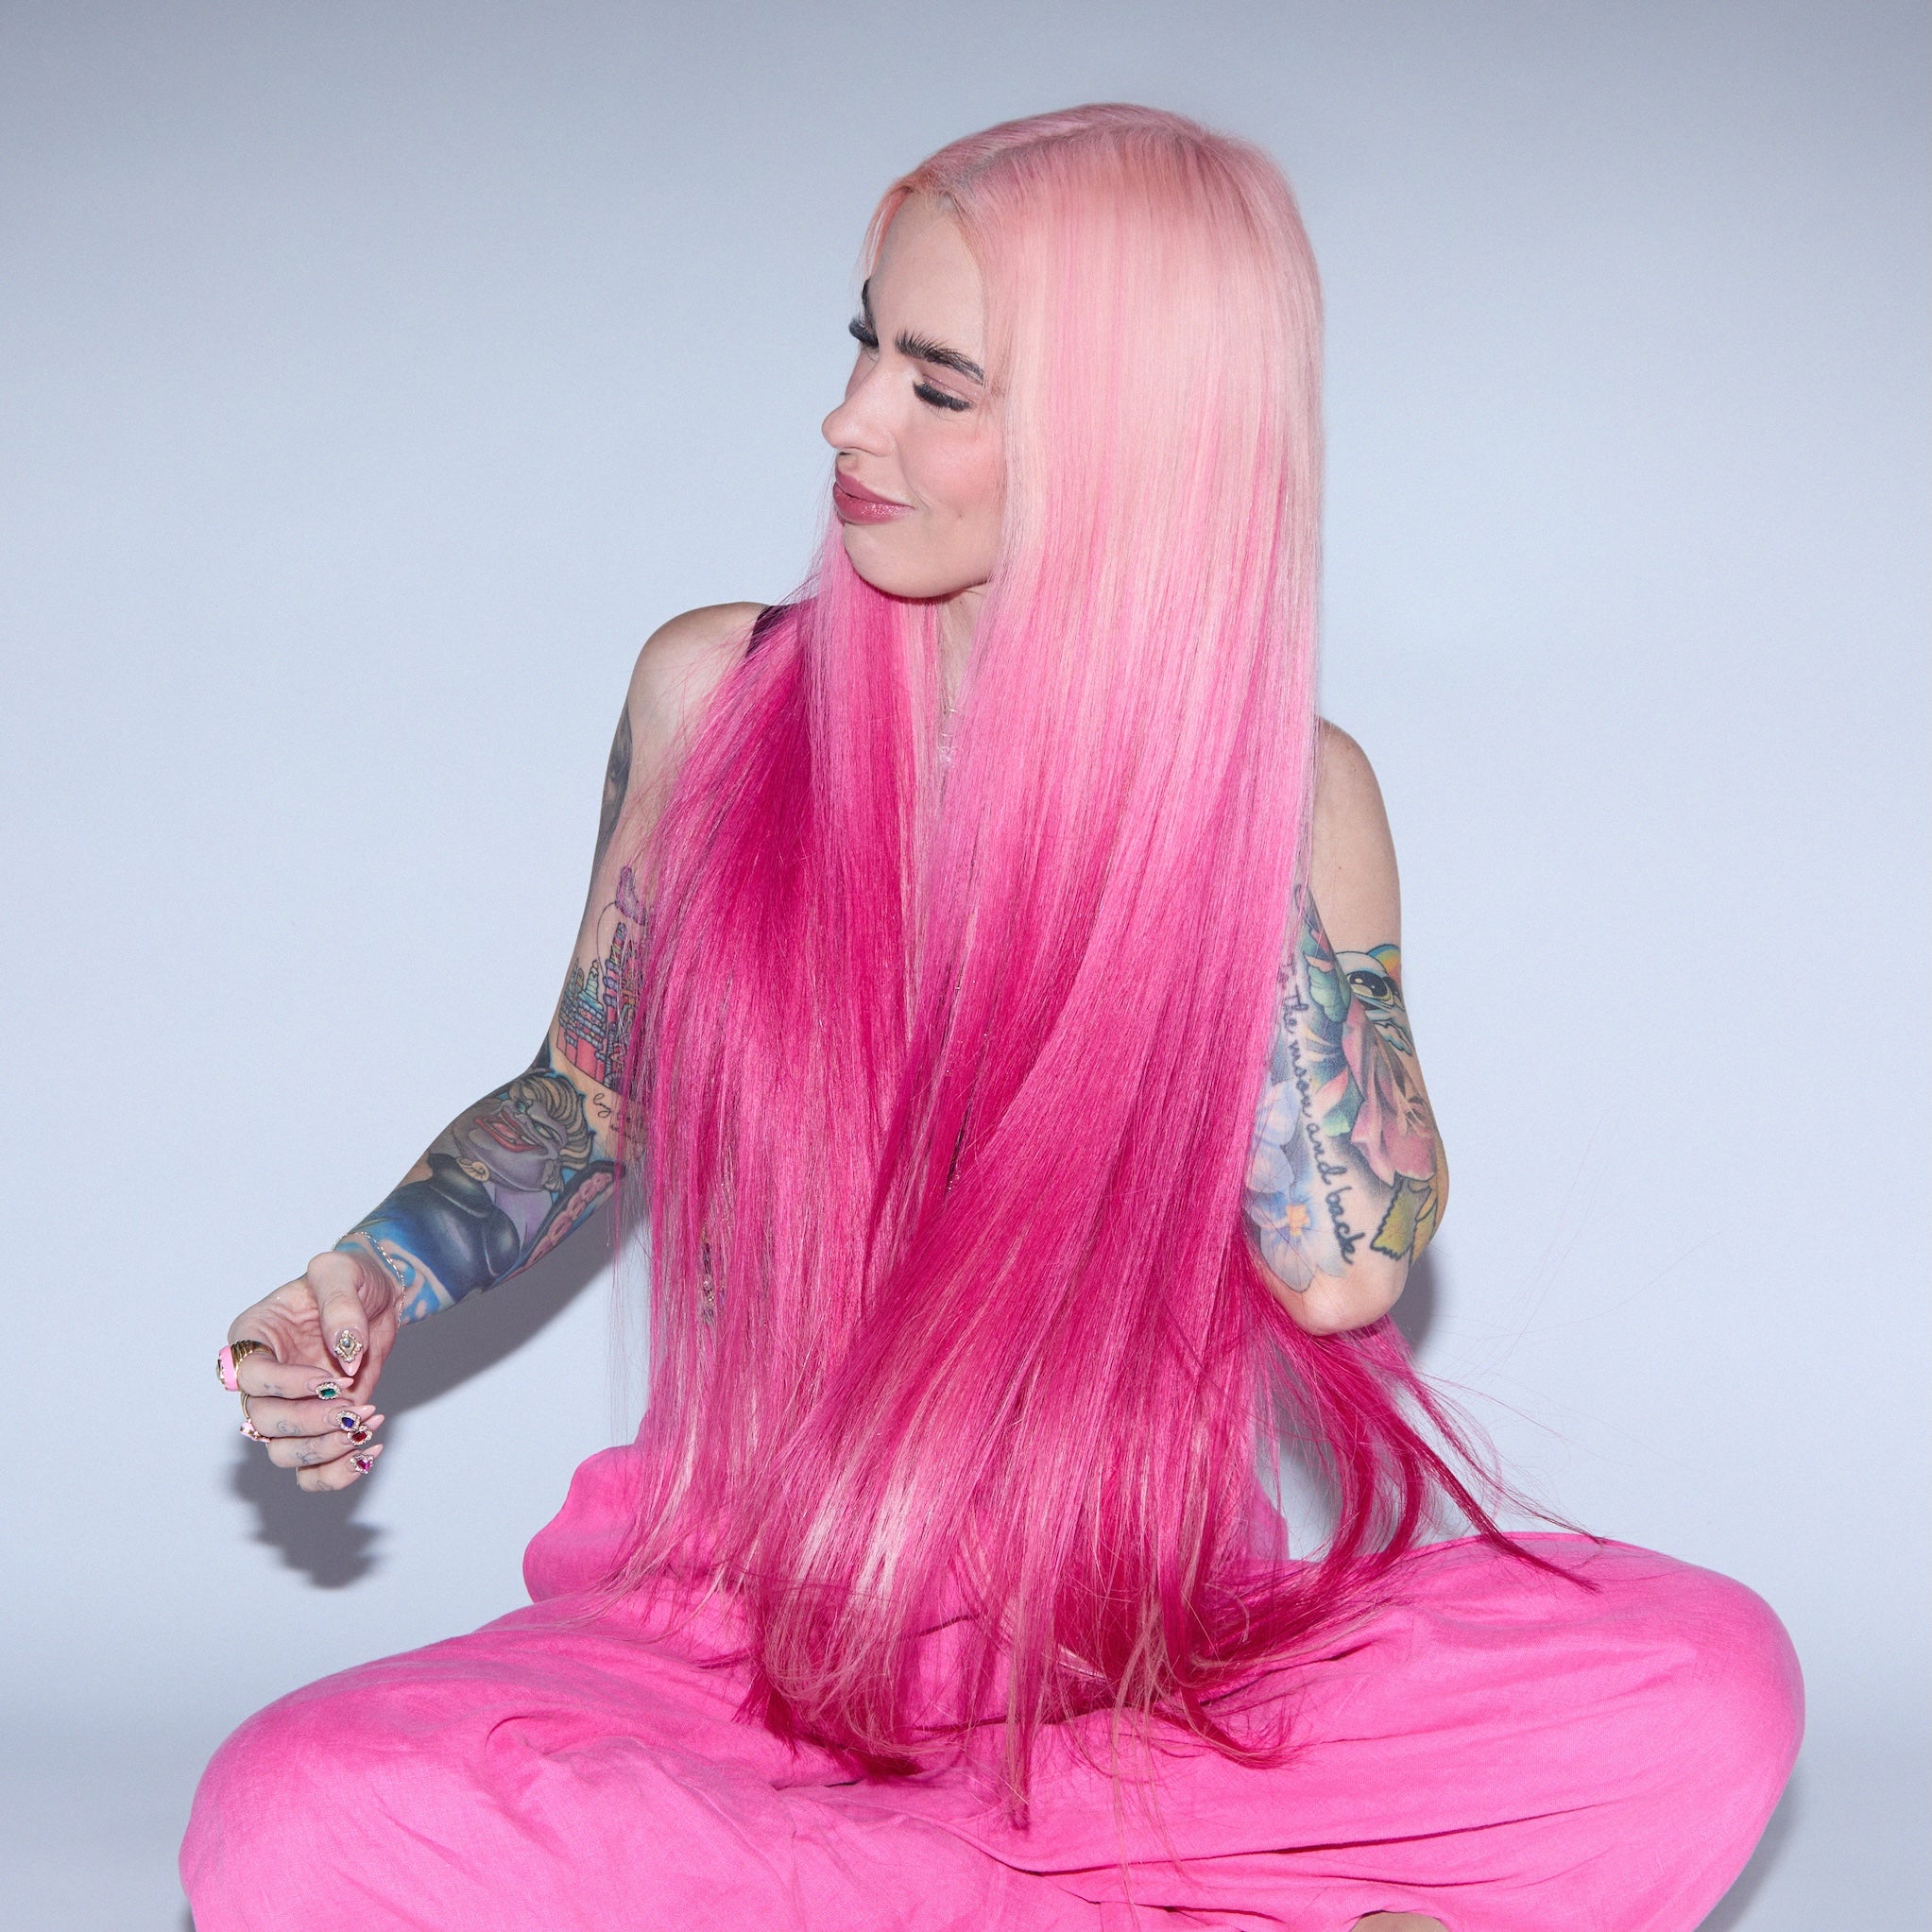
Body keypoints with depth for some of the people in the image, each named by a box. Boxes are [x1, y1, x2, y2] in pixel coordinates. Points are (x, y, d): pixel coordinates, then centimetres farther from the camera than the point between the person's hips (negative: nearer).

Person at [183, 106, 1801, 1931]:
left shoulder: (1286, 785, -2)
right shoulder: (714, 691, 2)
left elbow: (1344, 1265, -15)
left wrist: (1218, 788, -12)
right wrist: (379, 1274, -2)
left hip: (1132, 1650, -1)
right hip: (730, 1624, 1)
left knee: (1704, 1678, -27)